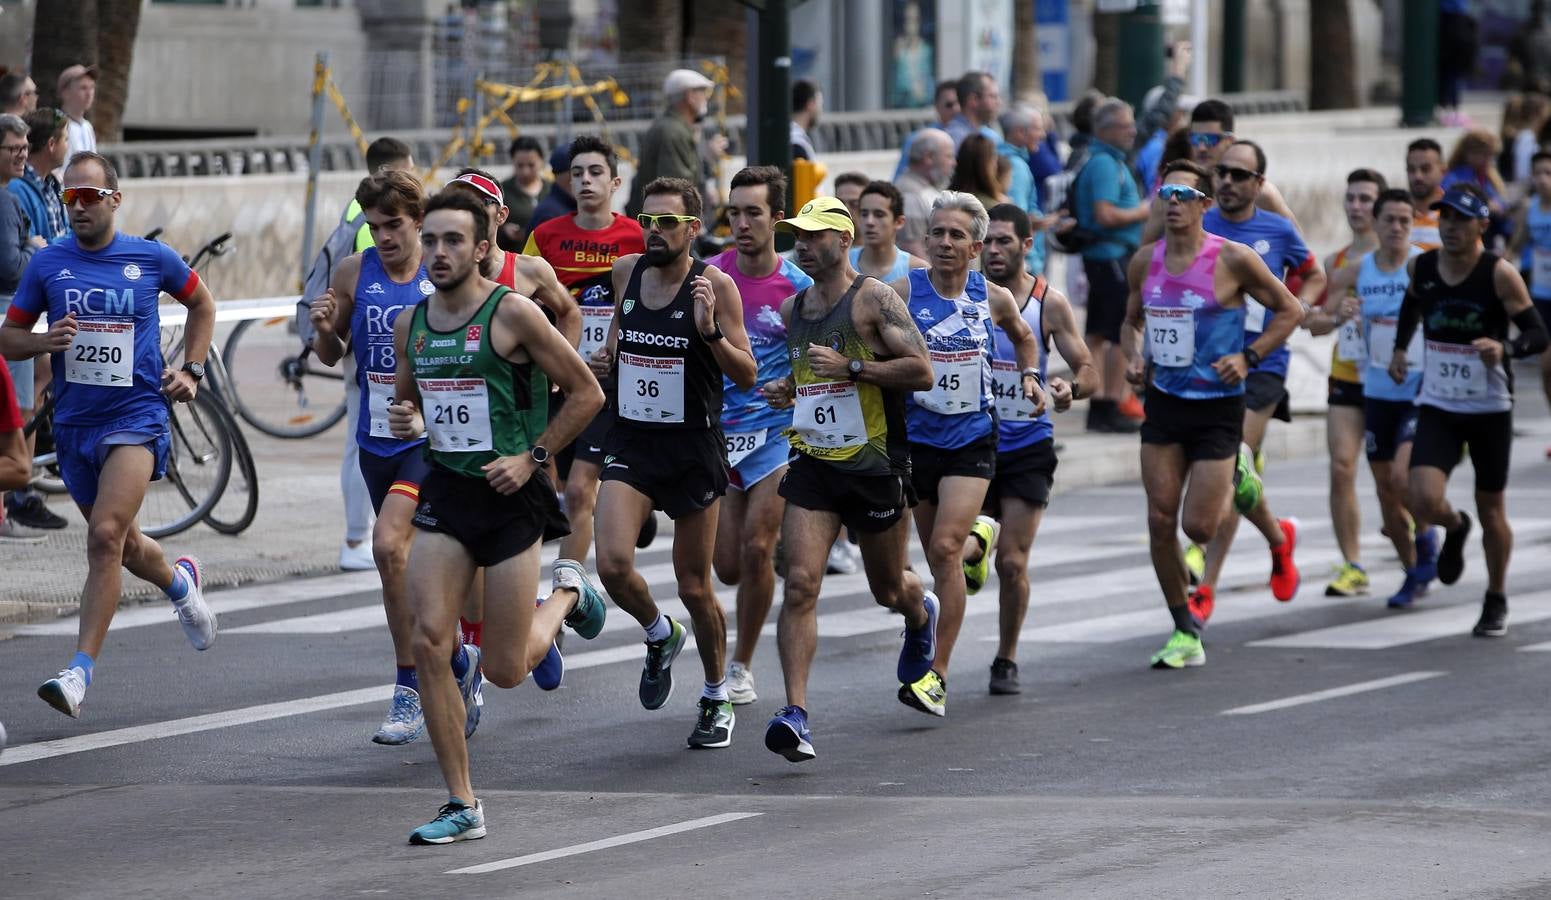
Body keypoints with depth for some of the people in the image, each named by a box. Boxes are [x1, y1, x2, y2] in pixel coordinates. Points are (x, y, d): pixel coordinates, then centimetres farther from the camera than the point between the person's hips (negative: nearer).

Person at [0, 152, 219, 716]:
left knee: (105, 537, -20)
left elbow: (201, 303, 17)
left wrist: (192, 371, 6)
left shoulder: (153, 259, -2)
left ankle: (80, 671, -21)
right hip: (74, 423, 4)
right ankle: (179, 584, 52)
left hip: (136, 417, -4)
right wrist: (45, 341, -15)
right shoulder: (47, 264, 1)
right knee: (120, 543, 18)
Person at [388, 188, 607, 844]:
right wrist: (406, 423, -1)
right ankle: (462, 806, -1)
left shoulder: (512, 314, -11)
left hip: (509, 495, -4)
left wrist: (531, 457, -11)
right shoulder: (410, 325, 6)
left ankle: (566, 601, 35)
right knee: (429, 642, -11)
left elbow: (586, 393, -5)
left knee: (506, 670, 0)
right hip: (445, 493, 5)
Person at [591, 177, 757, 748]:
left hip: (693, 448, -3)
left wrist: (710, 332, -24)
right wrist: (610, 350, 8)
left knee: (694, 585, 6)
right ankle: (659, 635, 16)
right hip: (629, 443, 3)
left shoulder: (715, 286, -10)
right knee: (613, 564, -17)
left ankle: (716, 700, 27)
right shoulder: (626, 271, 3)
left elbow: (747, 376, -9)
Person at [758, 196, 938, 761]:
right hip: (812, 462, 4)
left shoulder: (874, 299, -9)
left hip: (874, 465, -4)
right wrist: (786, 391, 6)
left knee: (889, 589, 14)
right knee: (799, 584, -14)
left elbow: (922, 372, -15)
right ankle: (795, 717, -20)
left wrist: (850, 366, -22)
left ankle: (921, 615, 53)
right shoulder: (792, 308, 10)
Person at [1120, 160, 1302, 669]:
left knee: (1198, 526, -6)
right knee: (1160, 521, -1)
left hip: (1217, 405, -4)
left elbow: (1288, 311, -2)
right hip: (1164, 402, 4)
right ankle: (1185, 632, 12)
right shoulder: (1145, 261, 2)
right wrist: (1133, 358, 0)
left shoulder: (1232, 259, -12)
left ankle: (1234, 481, 31)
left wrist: (1247, 357, -12)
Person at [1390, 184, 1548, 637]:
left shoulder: (1499, 274, -15)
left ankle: (1496, 600, 32)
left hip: (1490, 410, -2)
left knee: (1491, 510, 9)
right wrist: (1400, 348, 14)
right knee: (1423, 501, -17)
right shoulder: (1420, 267, -2)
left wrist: (1504, 349, -34)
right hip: (1437, 408, 2)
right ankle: (1455, 527, 20)